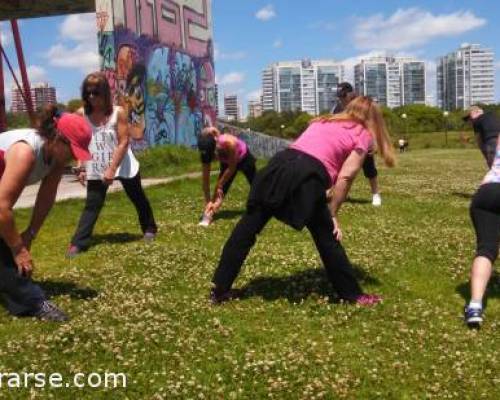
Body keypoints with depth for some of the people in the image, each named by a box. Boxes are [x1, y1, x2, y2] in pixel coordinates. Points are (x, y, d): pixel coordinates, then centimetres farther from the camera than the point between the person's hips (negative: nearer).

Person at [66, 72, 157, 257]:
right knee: (91, 205, 0)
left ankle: (149, 228, 36)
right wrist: (81, 167, -7)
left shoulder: (118, 112, -13)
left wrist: (112, 169, -20)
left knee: (138, 199, 15)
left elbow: (123, 143, -15)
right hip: (95, 170, 1)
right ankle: (78, 243, 2)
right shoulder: (81, 114, -5)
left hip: (123, 166, -1)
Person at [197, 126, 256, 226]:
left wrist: (219, 184, -28)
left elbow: (232, 167, -32)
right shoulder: (206, 151, -31)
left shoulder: (228, 142, -45)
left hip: (244, 157, -2)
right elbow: (205, 178, -26)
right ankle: (209, 214, -29)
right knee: (221, 189, -17)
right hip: (227, 162, 2)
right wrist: (208, 201, -28)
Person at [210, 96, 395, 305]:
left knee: (247, 228, 11)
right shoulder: (363, 136, 15)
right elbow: (345, 177, 3)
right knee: (327, 239, 12)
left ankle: (219, 289, 19)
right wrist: (333, 213, 9)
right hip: (309, 176, -5)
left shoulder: (323, 121, 31)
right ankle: (353, 295, 25)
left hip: (280, 164, 5)